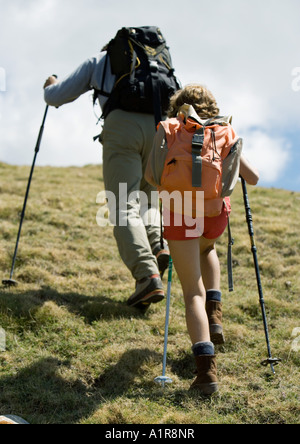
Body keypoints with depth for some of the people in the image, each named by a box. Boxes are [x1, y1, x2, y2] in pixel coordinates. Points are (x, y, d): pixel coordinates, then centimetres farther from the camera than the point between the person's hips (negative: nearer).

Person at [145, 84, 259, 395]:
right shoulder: (226, 131, 17)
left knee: (193, 292, 4)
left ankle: (206, 370, -8)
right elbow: (252, 178, 15)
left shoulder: (168, 128, 14)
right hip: (217, 211, 2)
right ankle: (214, 314, 25)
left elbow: (150, 174, 3)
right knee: (206, 248, 38)